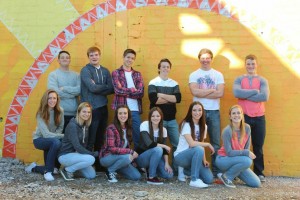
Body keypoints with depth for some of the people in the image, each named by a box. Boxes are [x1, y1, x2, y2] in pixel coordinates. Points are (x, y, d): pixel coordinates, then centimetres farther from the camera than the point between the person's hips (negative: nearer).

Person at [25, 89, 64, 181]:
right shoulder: (41, 113, -21)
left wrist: (55, 135, -20)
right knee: (56, 142, -34)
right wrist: (63, 136, -31)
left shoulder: (60, 111, -10)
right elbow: (46, 134, -27)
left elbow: (60, 127, -1)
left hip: (51, 140, 5)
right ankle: (48, 171, -21)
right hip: (40, 139, -5)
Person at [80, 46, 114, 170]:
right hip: (91, 108, -5)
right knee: (90, 139, -3)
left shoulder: (105, 71, 13)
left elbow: (112, 90, 2)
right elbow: (92, 88, -16)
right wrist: (105, 86, -2)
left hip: (103, 108, 6)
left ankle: (99, 165, 23)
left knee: (100, 139, 12)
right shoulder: (85, 70, -2)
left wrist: (98, 88, -11)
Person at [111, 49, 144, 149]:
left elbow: (141, 93, 0)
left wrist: (125, 91, -7)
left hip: (135, 110, 3)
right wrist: (133, 90, -3)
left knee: (138, 136, 5)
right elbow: (118, 90, -10)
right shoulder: (116, 73, 5)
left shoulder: (137, 74, 14)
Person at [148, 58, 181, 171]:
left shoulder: (174, 84, 10)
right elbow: (154, 99, -18)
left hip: (171, 119, 4)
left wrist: (162, 95, -12)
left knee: (177, 144, 5)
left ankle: (176, 166, 19)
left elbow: (178, 98, -7)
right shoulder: (153, 83, -2)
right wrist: (170, 99, -8)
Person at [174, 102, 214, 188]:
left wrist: (204, 160, -10)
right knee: (198, 149, -36)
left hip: (195, 157, 6)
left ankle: (187, 170, 17)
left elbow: (201, 144, 5)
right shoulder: (186, 124, -16)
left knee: (209, 179, -11)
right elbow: (192, 143, -28)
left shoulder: (203, 126, 5)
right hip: (180, 156, -6)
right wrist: (208, 144, -17)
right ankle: (194, 180, -24)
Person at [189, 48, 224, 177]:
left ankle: (216, 171, 11)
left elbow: (220, 93, -7)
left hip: (214, 112, 1)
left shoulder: (218, 75, 8)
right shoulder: (194, 75, 6)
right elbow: (195, 92, -11)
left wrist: (202, 93, -10)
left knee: (216, 143, 3)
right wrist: (212, 90, -7)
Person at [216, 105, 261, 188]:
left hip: (237, 160, 6)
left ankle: (234, 172, 15)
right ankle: (226, 176, -11)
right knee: (247, 161, -33)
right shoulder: (227, 131, -22)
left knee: (256, 183, -4)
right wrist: (246, 153, -23)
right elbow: (229, 152, -21)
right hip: (223, 159, -6)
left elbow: (247, 147, 2)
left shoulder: (247, 128, -6)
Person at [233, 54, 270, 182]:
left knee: (258, 146, 8)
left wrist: (245, 95, -13)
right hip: (243, 117, -1)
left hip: (259, 117, 1)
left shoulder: (262, 80, 4)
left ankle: (259, 172, 19)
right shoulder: (239, 79, 4)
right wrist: (255, 91, -14)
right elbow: (237, 93, -16)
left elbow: (265, 96, -13)